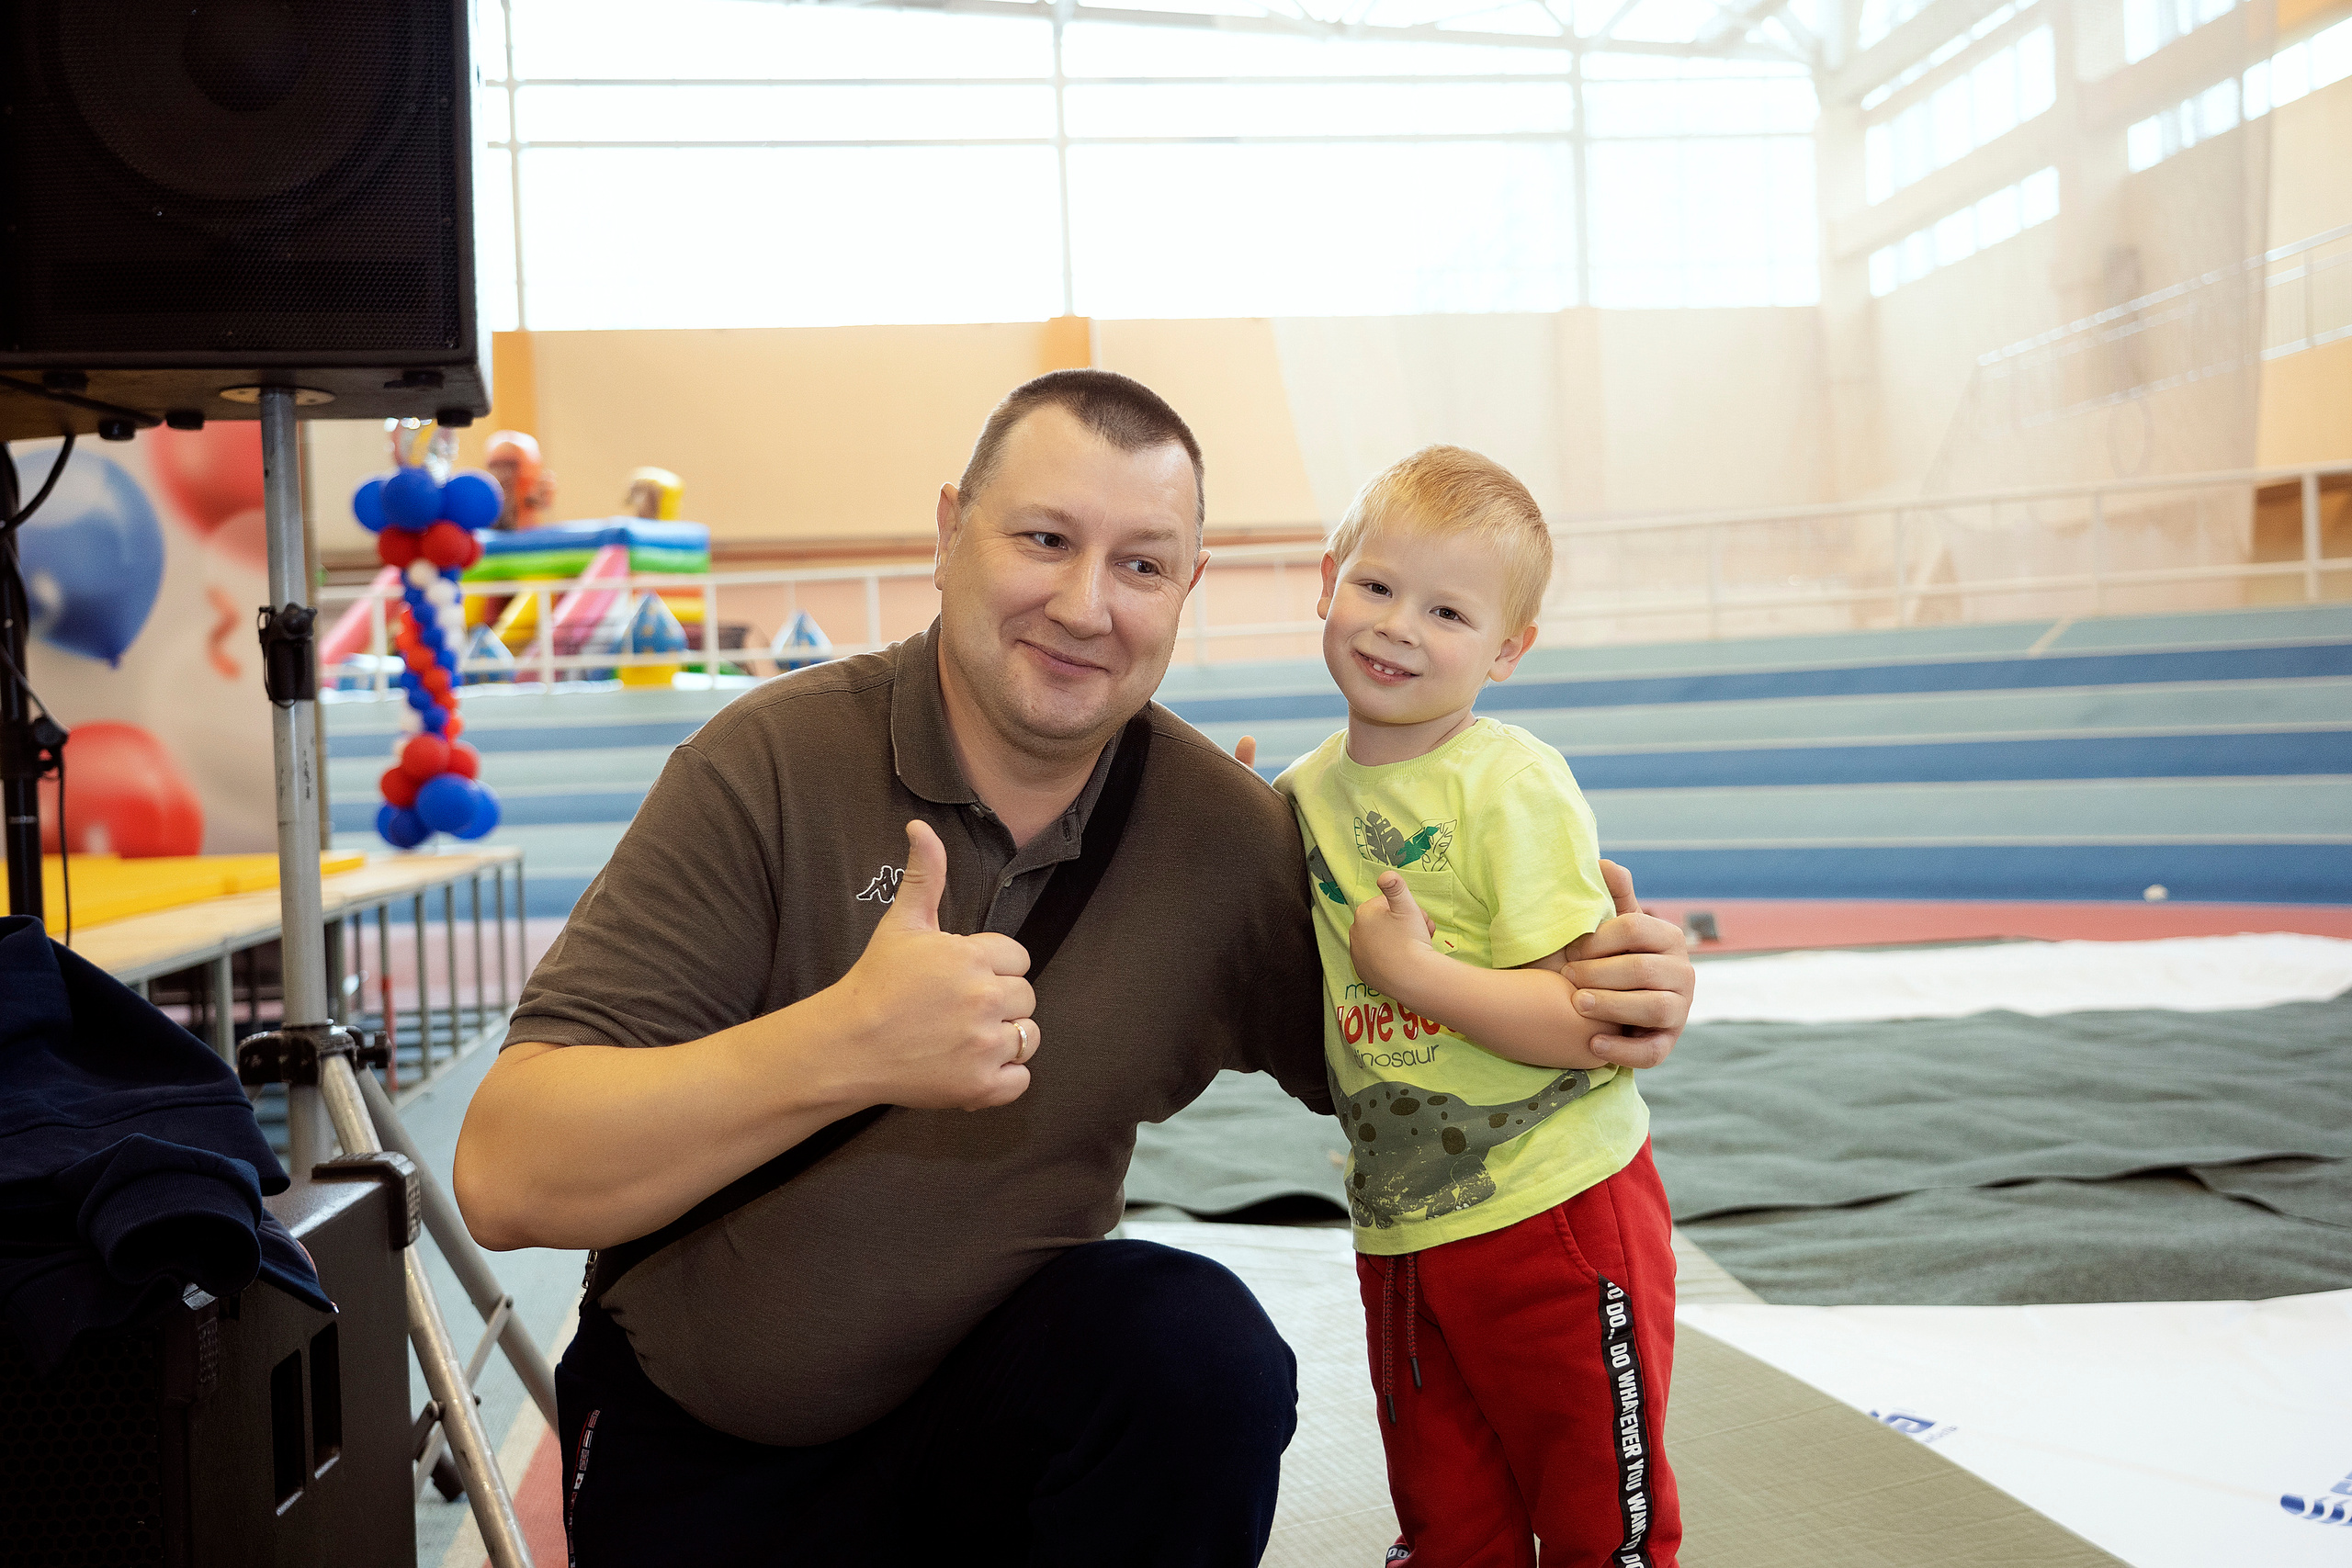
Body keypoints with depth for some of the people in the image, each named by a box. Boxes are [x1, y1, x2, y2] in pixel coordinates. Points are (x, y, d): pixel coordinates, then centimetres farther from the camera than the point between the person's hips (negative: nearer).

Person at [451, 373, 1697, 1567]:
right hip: (696, 1464, -1)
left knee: (1205, 1344, -24)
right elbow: (504, 1181, -24)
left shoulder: (1220, 831, -9)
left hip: (1000, 1400, 2)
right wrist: (847, 1045, -40)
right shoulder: (774, 767, -18)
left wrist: (1577, 1010, -18)